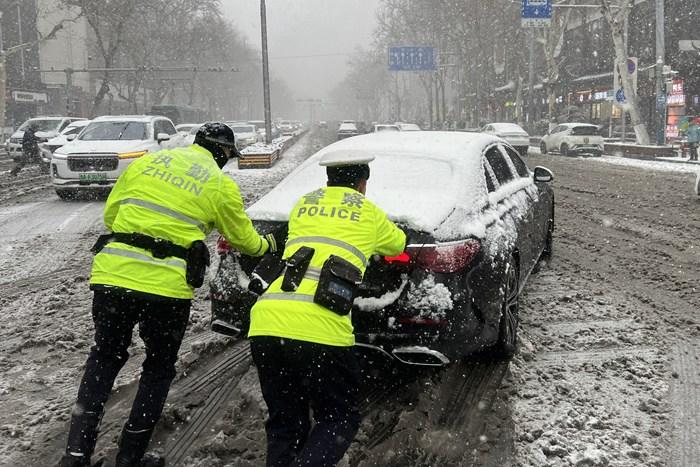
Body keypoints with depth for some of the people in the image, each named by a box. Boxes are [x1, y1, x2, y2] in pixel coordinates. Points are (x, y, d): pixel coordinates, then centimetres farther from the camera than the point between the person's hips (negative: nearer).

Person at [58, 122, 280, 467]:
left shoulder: (146, 161, 15)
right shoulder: (220, 185, 6)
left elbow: (111, 211, 20)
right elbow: (244, 239, 18)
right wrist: (267, 244, 39)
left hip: (113, 274, 3)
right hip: (167, 287, -3)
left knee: (104, 358, 21)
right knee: (159, 367, 19)